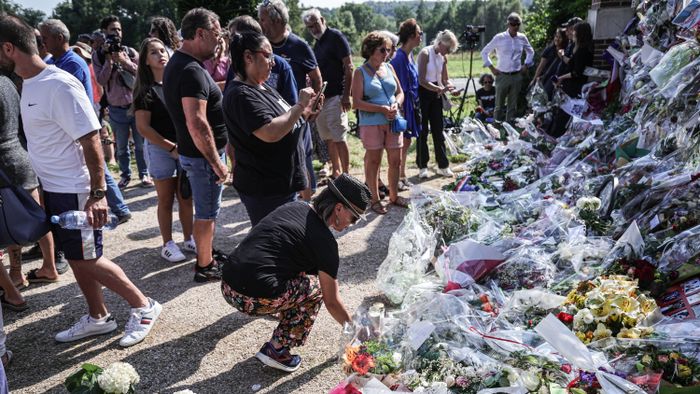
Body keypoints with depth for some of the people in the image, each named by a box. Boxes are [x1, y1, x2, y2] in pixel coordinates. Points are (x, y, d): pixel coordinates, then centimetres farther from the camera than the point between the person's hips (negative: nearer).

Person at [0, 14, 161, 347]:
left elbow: (91, 142, -22)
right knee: (76, 258, 15)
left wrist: (97, 194, -24)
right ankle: (98, 318, 30)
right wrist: (41, 187, 17)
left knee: (86, 260, 1)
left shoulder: (60, 86, -21)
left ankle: (143, 306, 16)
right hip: (52, 189, 8)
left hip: (74, 191, -8)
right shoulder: (29, 83, 7)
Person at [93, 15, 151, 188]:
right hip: (117, 109, 0)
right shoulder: (98, 55, 2)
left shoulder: (130, 52, 4)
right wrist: (109, 59, -14)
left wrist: (124, 61, -13)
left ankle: (144, 173, 17)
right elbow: (101, 80, -7)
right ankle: (125, 174, 23)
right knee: (121, 146, 9)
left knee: (140, 143, 6)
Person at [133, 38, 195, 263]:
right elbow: (143, 127, -9)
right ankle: (168, 244, 17)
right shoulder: (146, 90, -6)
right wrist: (171, 147, -12)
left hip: (184, 147, 4)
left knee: (186, 198, 9)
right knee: (166, 199, 5)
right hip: (160, 149, -4)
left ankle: (188, 240, 23)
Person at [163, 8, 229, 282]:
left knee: (204, 209, 21)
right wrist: (216, 162, -23)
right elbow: (197, 124, -29)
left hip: (192, 152, 10)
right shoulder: (192, 71, -23)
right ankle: (205, 267, 18)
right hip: (204, 155, -10)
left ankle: (205, 256, 36)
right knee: (207, 213, 4)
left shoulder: (177, 63, 9)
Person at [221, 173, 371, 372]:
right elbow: (332, 301, 3)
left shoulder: (294, 206, 15)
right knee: (315, 286, 12)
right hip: (254, 300, -8)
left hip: (227, 287, 8)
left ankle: (280, 341, 27)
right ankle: (277, 350, 8)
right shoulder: (325, 241, -5)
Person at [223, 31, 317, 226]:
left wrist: (306, 110, 4)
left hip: (283, 184, 10)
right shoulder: (241, 95, -19)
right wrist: (300, 105, -19)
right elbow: (270, 133, -30)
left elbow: (284, 123, 21)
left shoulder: (263, 88, 12)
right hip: (265, 191, -10)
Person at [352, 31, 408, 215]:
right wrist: (381, 109, -18)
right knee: (373, 161, 5)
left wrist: (396, 104, -6)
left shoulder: (389, 67, 10)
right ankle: (375, 199, 18)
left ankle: (394, 195, 27)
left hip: (392, 122, 5)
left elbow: (400, 92, 16)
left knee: (396, 160, 10)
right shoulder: (360, 72, -5)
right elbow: (357, 103, -11)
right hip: (371, 124, -5)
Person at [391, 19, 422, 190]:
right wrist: (400, 109, -21)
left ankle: (402, 176, 25)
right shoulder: (399, 57, -18)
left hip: (411, 104, 9)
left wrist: (415, 105, 17)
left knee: (406, 141, 15)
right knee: (401, 142, -2)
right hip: (403, 105, -9)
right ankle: (396, 179, 9)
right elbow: (398, 87, -20)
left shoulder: (410, 55, 11)